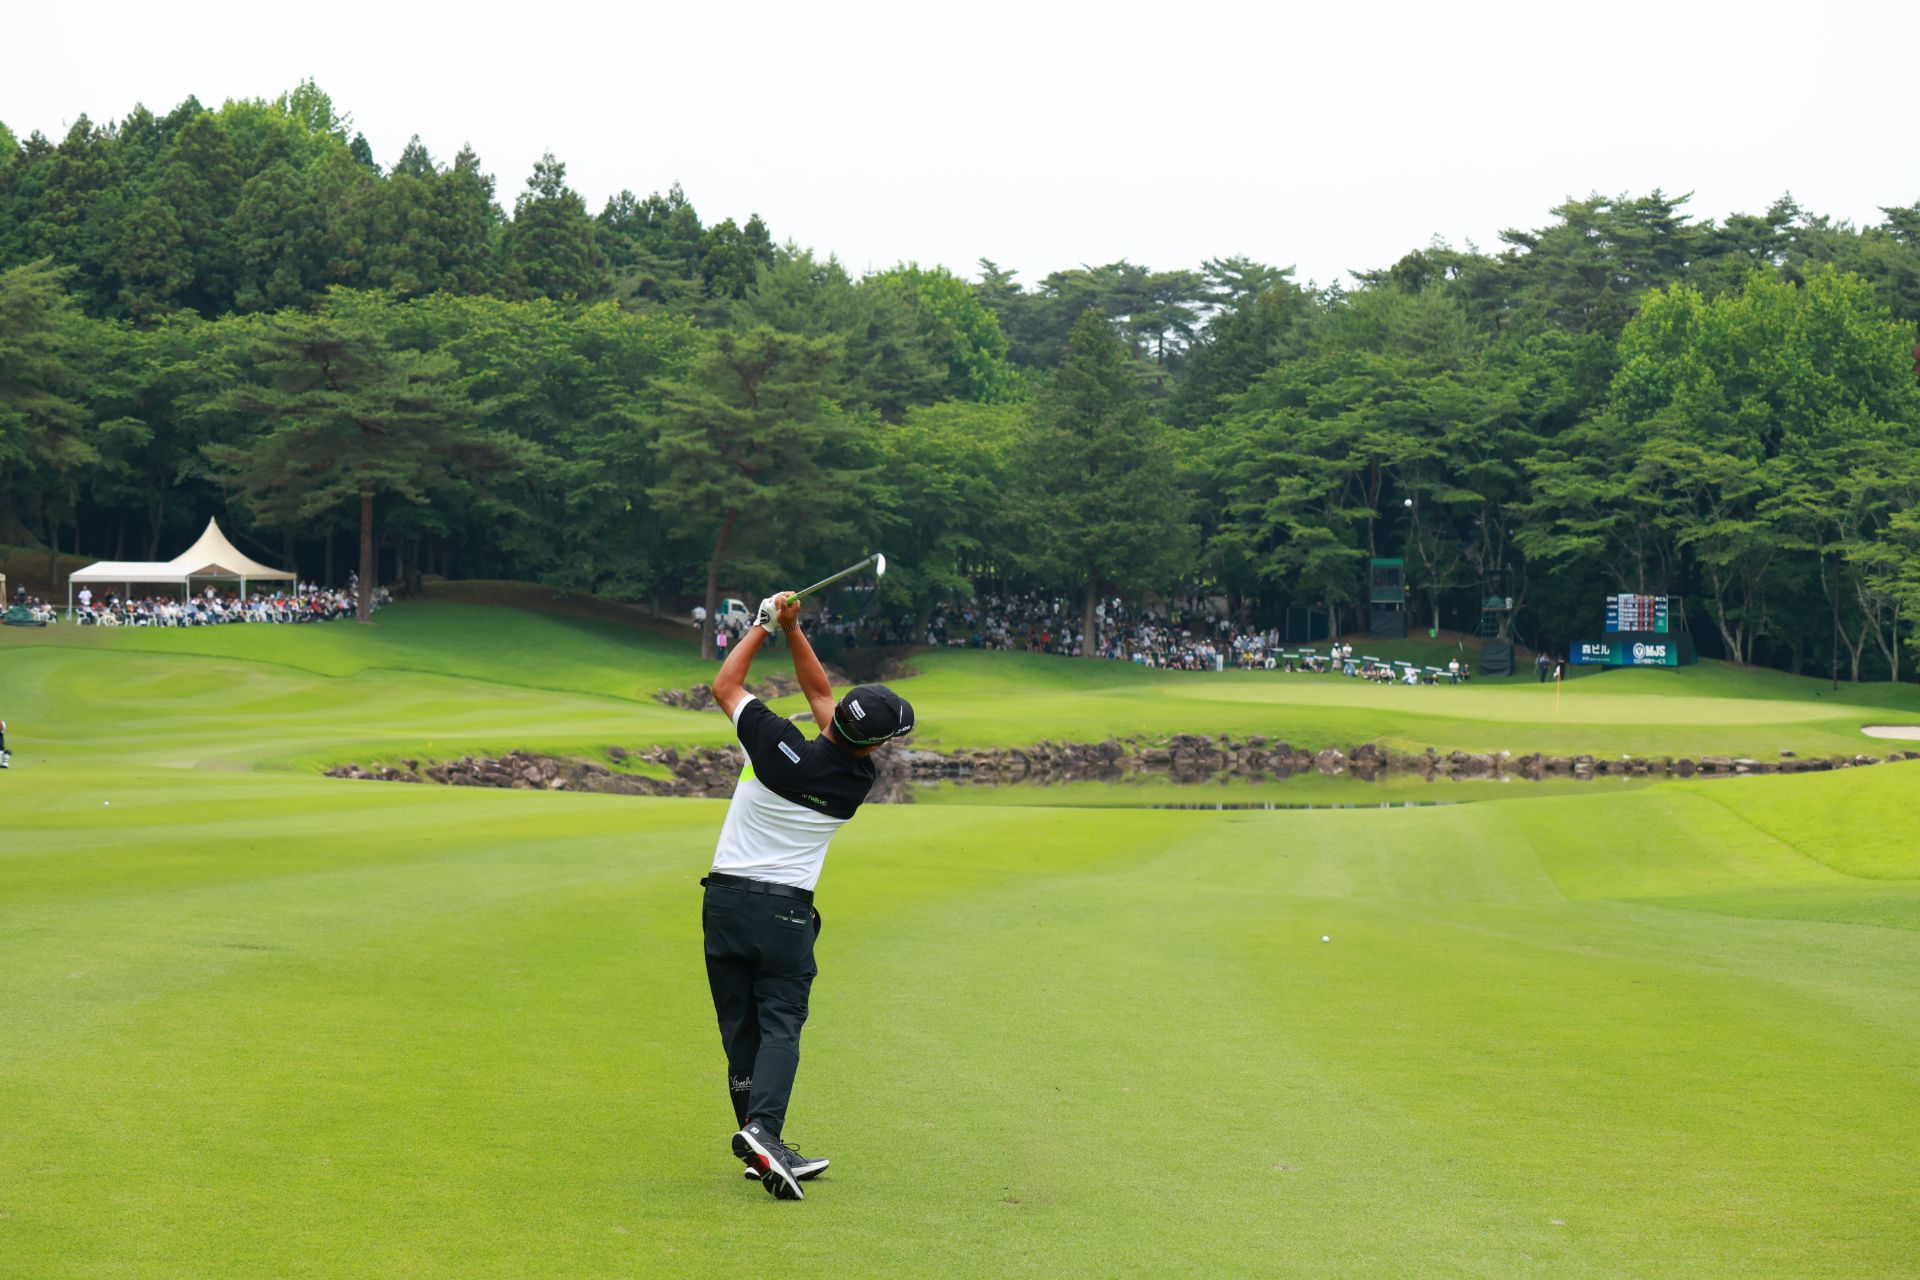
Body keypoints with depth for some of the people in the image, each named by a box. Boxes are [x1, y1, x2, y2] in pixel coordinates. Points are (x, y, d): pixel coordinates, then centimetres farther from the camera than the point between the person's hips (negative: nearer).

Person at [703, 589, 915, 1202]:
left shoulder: (780, 747, -12)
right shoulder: (858, 780, -5)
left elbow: (725, 686, 6)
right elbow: (820, 695, 9)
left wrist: (769, 624, 11)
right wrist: (791, 630, 6)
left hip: (724, 899, 1)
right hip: (786, 911, -1)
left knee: (740, 1025, 8)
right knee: (780, 1021, 0)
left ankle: (764, 1151, 9)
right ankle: (763, 1127, -24)